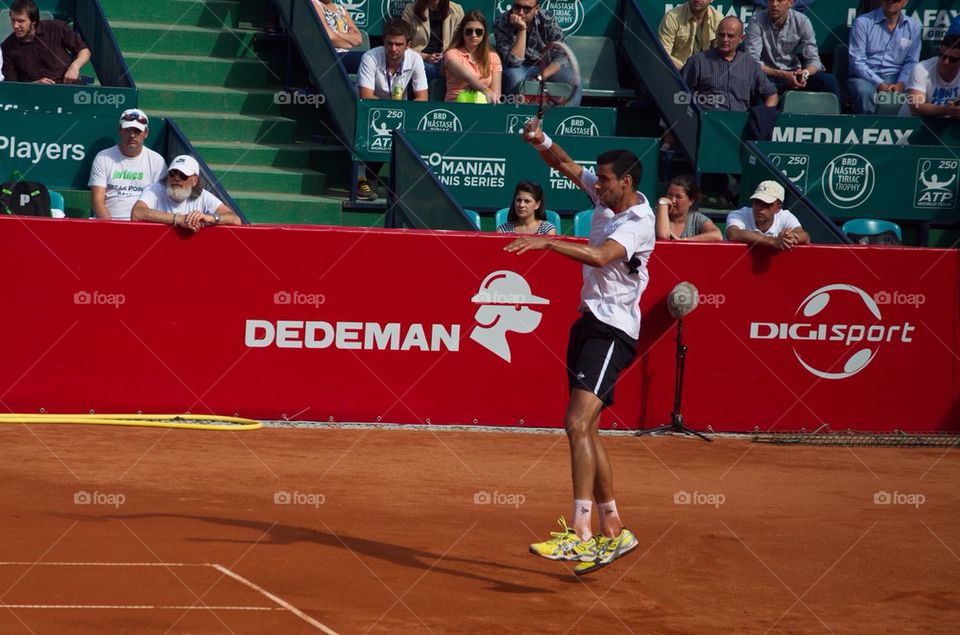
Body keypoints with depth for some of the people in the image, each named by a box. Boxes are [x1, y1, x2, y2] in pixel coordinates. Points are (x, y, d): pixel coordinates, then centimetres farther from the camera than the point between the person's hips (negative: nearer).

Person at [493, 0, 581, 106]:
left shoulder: (548, 21, -15)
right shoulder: (501, 23, -20)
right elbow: (514, 62, -27)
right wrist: (521, 30, -34)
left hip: (547, 68, 2)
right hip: (518, 69, -1)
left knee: (573, 80, -25)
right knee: (515, 78, -36)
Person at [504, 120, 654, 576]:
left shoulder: (638, 223, -18)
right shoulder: (607, 198, 7)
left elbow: (601, 256, -35)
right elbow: (566, 165, 16)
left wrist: (548, 243, -41)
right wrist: (542, 141, -4)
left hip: (612, 331, -10)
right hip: (590, 321, 10)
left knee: (579, 423, -22)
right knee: (582, 429, 13)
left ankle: (581, 536, -28)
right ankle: (613, 531, 23)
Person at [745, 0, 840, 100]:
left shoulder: (802, 21, -5)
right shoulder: (757, 21, -13)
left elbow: (813, 59, -6)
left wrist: (805, 73, -30)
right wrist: (783, 75, -31)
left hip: (793, 75, 3)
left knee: (828, 81, -20)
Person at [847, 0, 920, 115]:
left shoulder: (913, 26, 9)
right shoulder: (863, 22, -1)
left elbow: (911, 62, 9)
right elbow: (857, 61, -6)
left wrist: (901, 84, -11)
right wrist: (879, 84, -17)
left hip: (895, 79, 2)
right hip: (865, 77, -2)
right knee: (864, 92, -37)